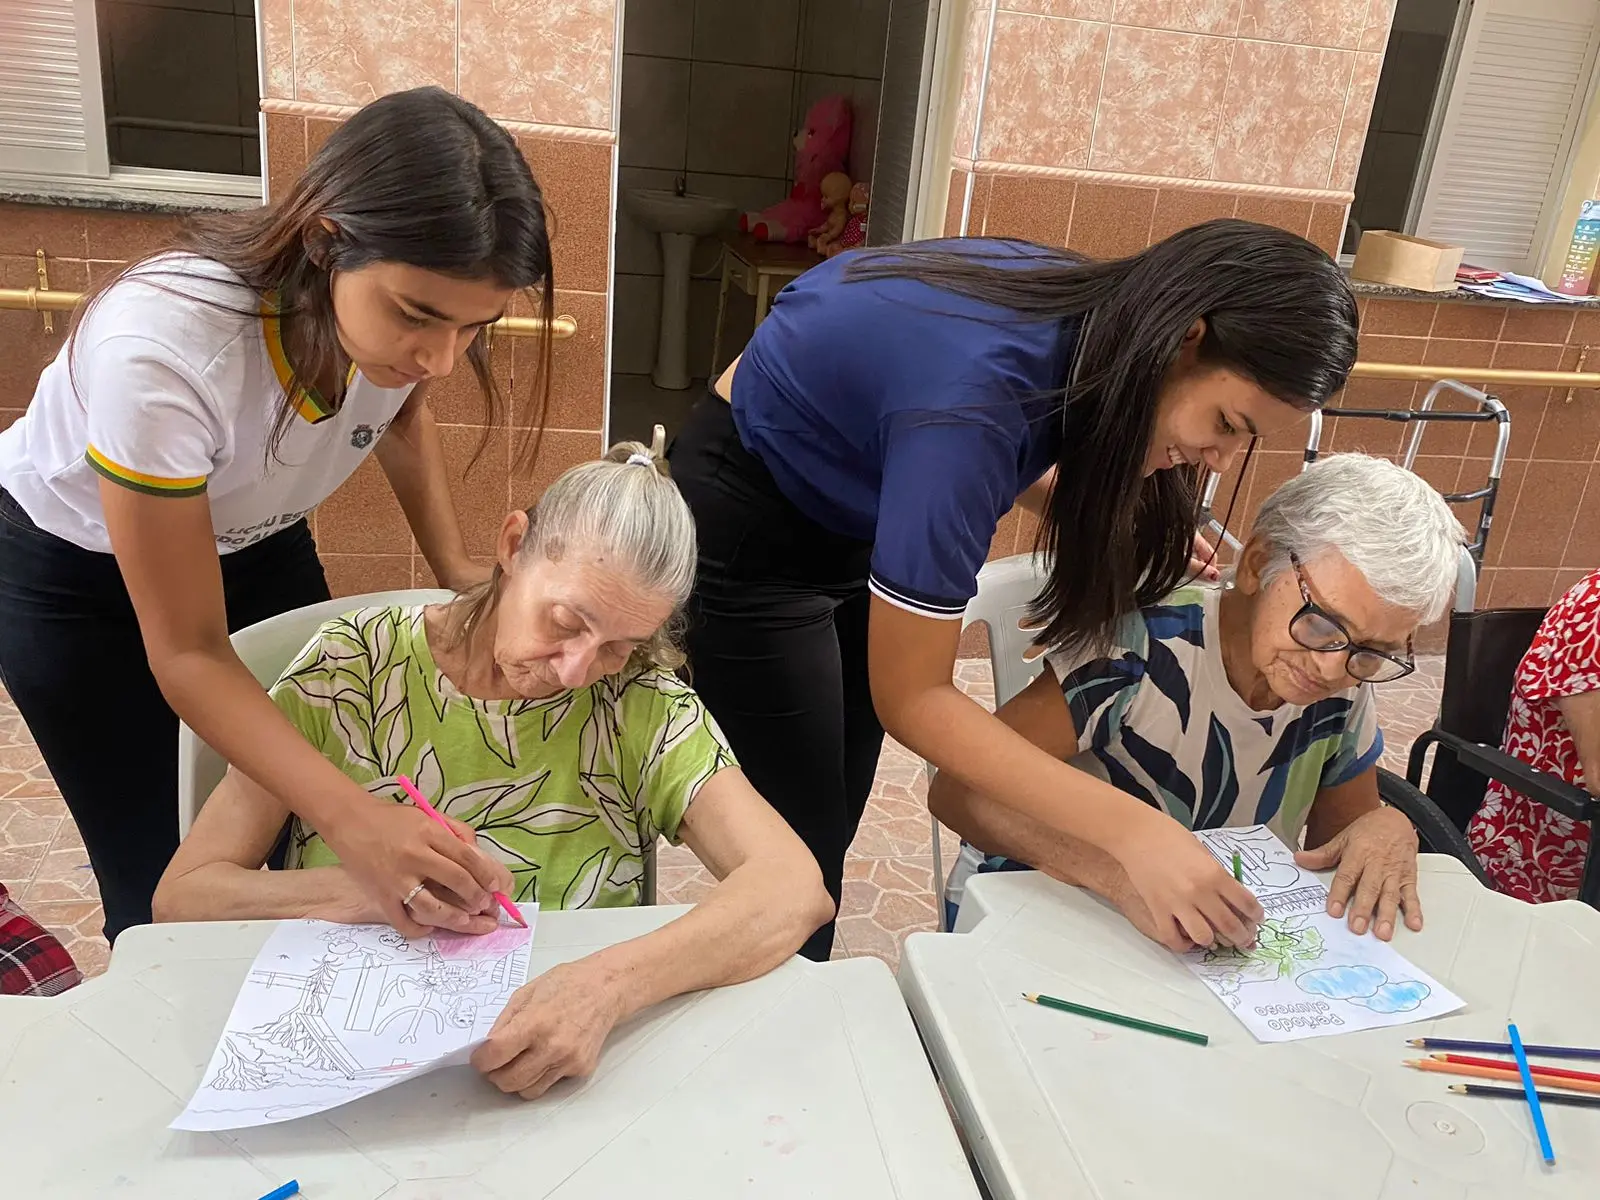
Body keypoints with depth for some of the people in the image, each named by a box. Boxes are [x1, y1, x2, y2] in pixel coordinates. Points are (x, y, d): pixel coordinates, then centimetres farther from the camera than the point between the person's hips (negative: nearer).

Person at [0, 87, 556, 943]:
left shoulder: (403, 309, -26)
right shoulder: (162, 350, -41)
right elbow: (188, 655, -32)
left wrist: (454, 567, -13)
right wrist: (354, 820, -44)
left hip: (252, 541, 4)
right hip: (71, 575, -4)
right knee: (164, 884, 0)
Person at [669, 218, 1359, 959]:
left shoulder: (1090, 317, -13)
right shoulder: (972, 399, -37)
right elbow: (911, 699, -31)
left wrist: (1122, 527, -8)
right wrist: (1131, 831, -36)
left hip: (843, 506, 8)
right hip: (748, 530, -7)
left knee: (836, 821, 15)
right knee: (800, 849, -2)